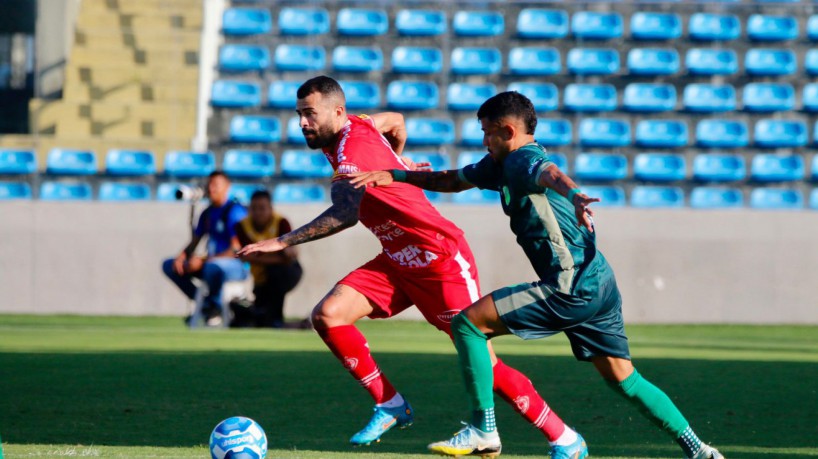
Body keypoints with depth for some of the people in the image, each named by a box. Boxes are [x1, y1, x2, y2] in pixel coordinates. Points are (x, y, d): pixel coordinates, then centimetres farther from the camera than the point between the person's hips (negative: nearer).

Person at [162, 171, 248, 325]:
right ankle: (204, 304, 3)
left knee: (213, 267, -43)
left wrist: (203, 260, -24)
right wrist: (182, 256, -5)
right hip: (211, 260, 9)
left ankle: (215, 306, -12)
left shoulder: (235, 211, -13)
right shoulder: (207, 213, 13)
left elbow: (236, 250, -20)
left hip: (238, 267, -8)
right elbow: (194, 242, 19)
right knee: (169, 265, 2)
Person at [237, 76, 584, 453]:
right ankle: (390, 405, 0)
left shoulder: (353, 151, -26)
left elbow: (345, 214, -43)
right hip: (398, 261, 9)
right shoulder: (358, 125, 1)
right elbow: (395, 121, 23)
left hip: (441, 260, -9)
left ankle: (564, 438, 4)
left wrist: (281, 242, -43)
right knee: (327, 315, -10)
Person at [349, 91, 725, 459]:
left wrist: (573, 196, -55)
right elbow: (453, 180, 30)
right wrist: (395, 176, 22)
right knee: (622, 378, 14)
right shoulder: (501, 165, 19)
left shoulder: (523, 159, -10)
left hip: (572, 287, -10)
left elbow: (549, 173, -33)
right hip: (599, 281, 10)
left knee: (468, 323, -7)